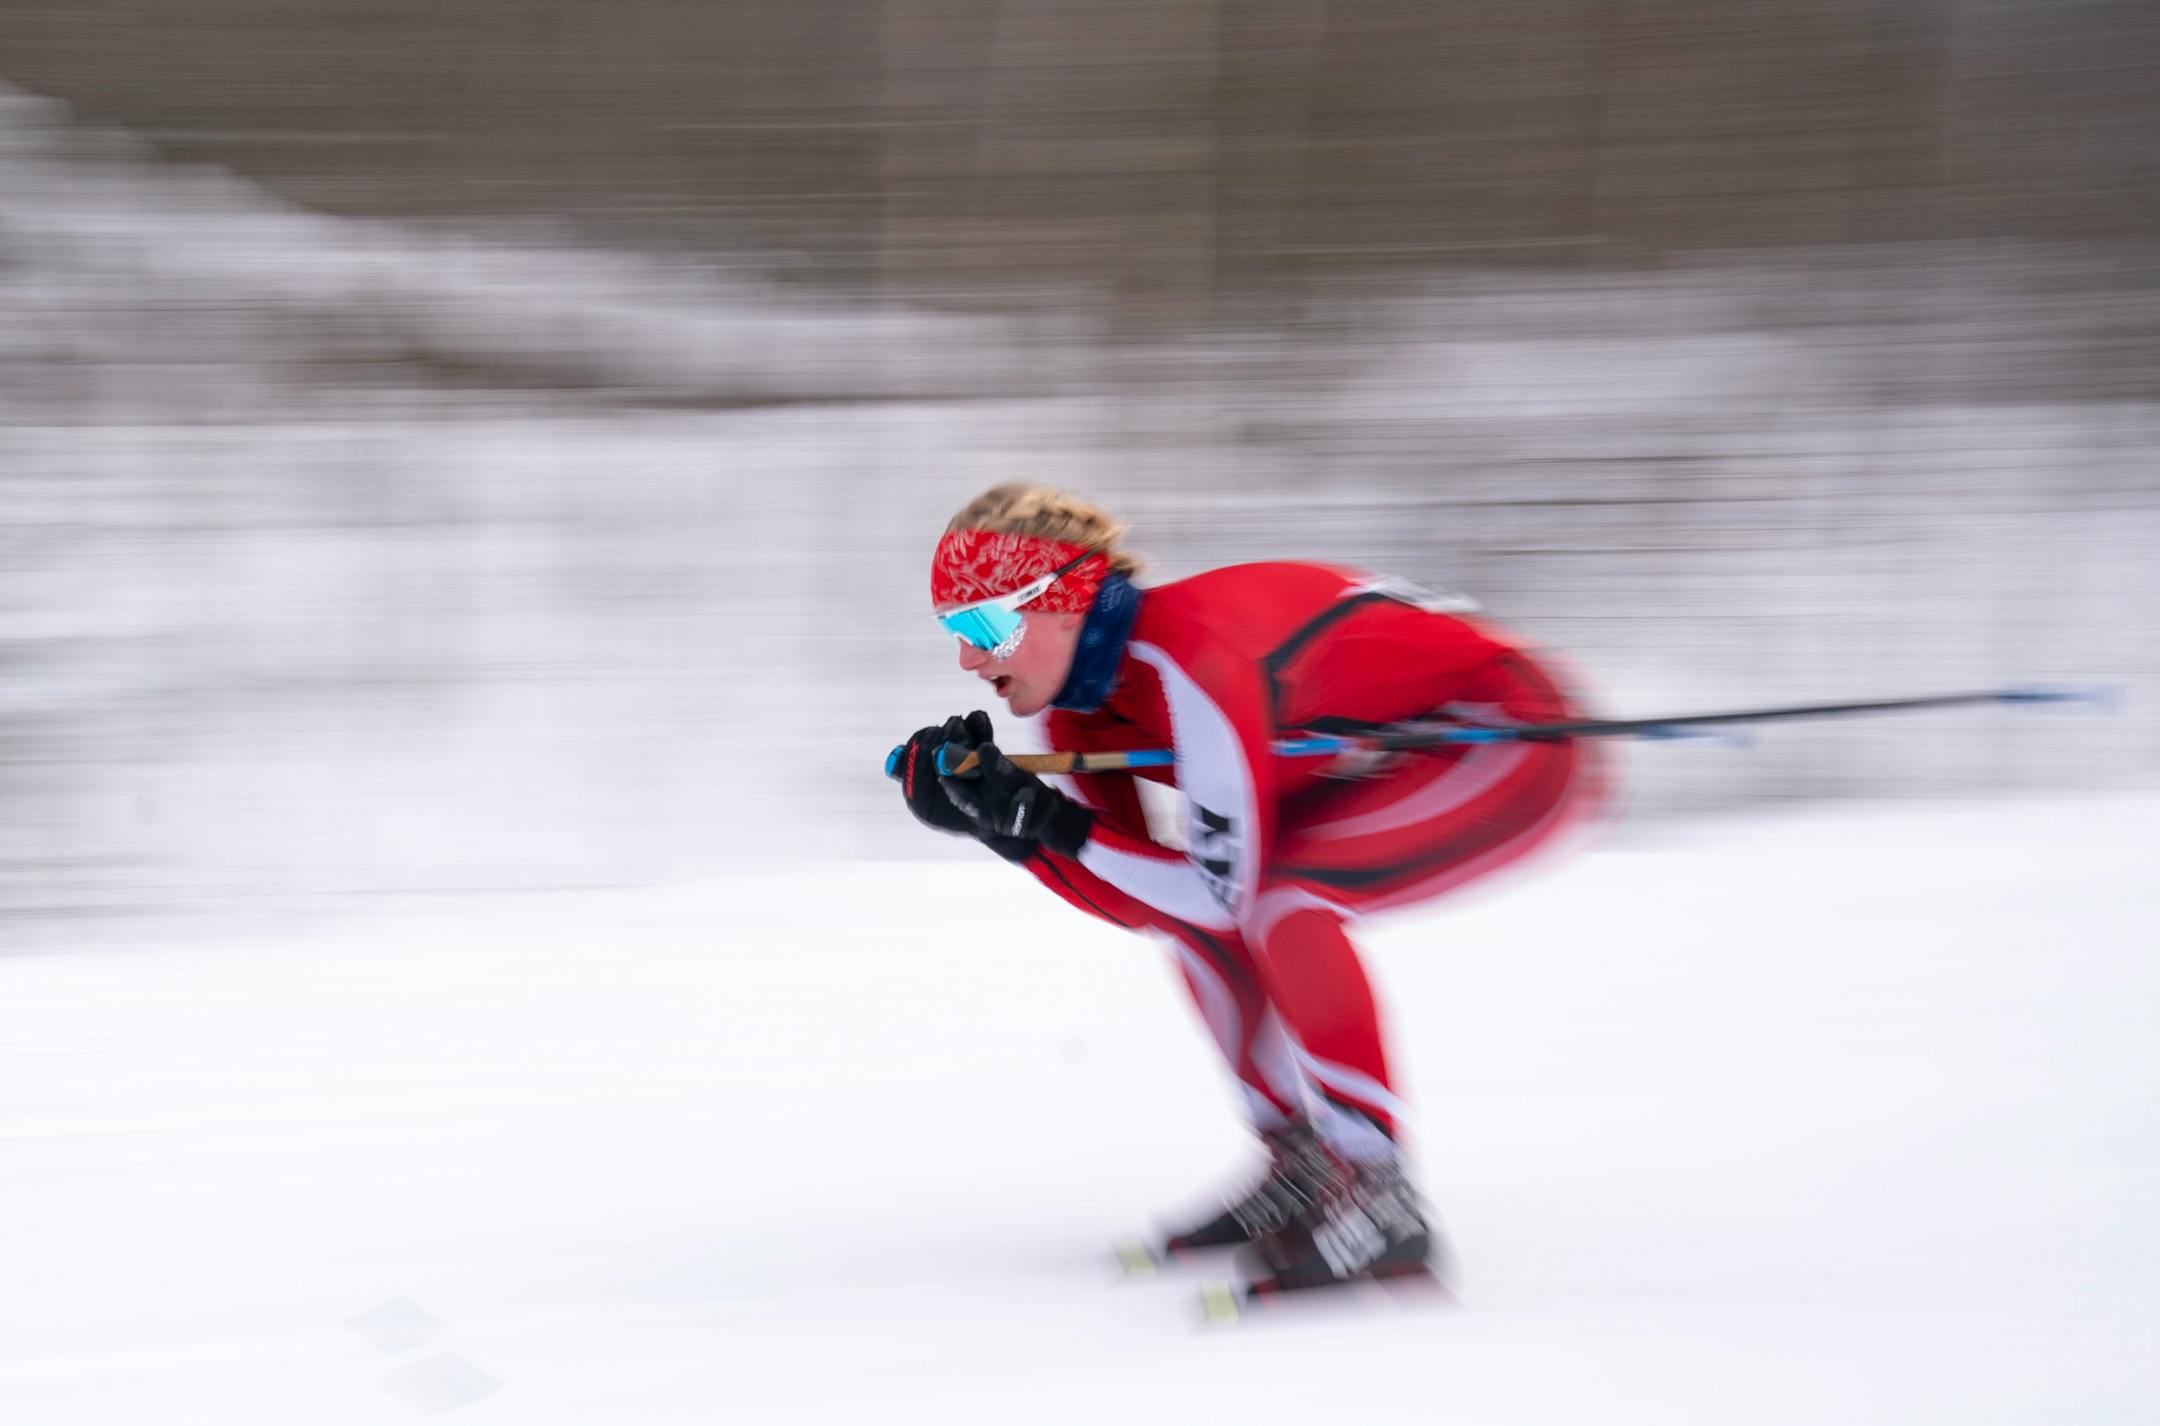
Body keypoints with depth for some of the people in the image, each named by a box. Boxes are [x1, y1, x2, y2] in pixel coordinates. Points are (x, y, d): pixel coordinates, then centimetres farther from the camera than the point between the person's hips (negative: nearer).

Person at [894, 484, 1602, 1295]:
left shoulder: (1190, 660, -28)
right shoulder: (1085, 708, 0)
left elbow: (1226, 889, -28)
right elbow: (1138, 896, 1)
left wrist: (1036, 816, -27)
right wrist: (997, 816, -11)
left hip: (1522, 739, -10)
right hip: (1398, 761, 10)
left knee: (1278, 895, -26)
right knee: (1193, 909, 7)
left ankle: (1380, 1205, -21)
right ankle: (1302, 1169, 15)